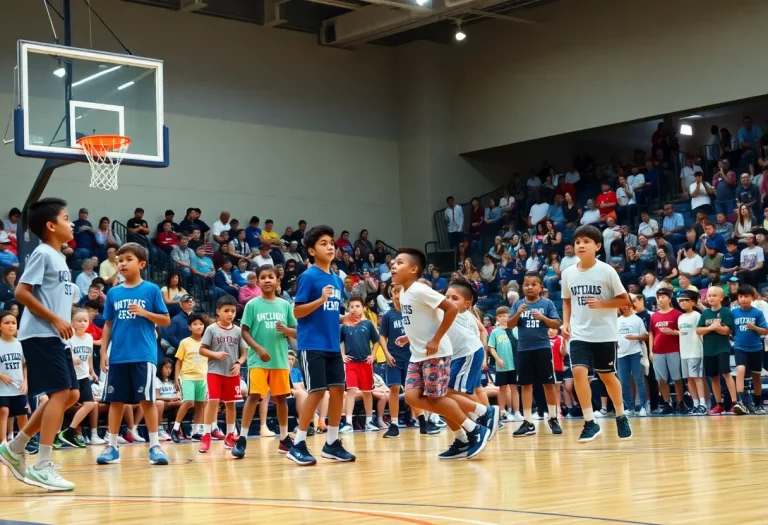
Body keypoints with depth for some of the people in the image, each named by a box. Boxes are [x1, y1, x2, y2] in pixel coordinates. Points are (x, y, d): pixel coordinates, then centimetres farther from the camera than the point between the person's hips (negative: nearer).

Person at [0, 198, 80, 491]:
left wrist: (64, 322, 9)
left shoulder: (59, 257, 18)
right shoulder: (42, 253, -9)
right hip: (41, 335, -9)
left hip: (56, 337, 9)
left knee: (71, 394, 8)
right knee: (60, 392, -13)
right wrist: (56, 320, -16)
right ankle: (42, 467, -11)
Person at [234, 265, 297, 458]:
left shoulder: (285, 305, 7)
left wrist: (286, 330, -12)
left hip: (281, 360, 3)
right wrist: (258, 348, -16)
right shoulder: (252, 304, 0)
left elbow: (296, 332, 10)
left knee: (281, 397, 9)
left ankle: (284, 438, 19)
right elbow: (245, 331, -3)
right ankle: (242, 439, -8)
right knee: (253, 396, -10)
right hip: (258, 360, -3)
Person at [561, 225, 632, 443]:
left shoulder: (607, 271, -9)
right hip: (579, 334, 2)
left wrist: (601, 304, -19)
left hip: (605, 334, -2)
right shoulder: (568, 273, 1)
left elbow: (624, 300, -4)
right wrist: (566, 322, 2)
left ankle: (621, 417, 32)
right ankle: (590, 422, -9)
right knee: (579, 371, -16)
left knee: (607, 375, 9)